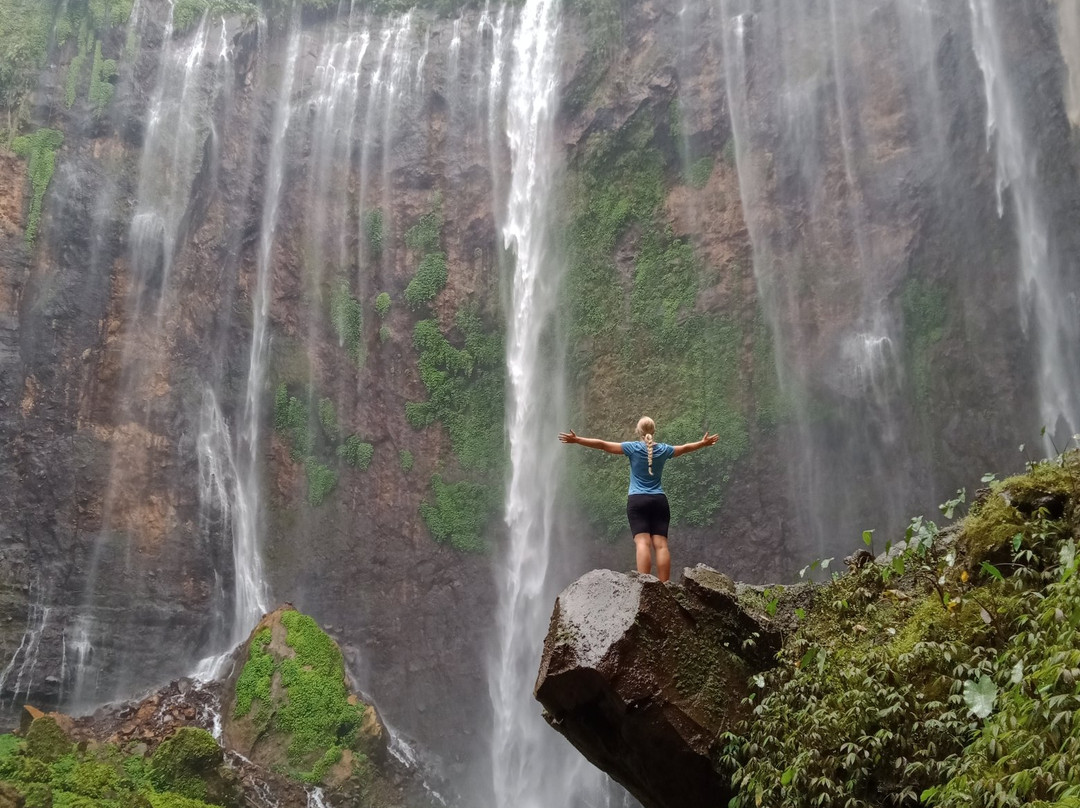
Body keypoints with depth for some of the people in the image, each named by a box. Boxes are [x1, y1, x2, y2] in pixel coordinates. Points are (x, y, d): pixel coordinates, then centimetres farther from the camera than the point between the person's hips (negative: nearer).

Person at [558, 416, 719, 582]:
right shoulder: (663, 449, 8)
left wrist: (577, 440, 1)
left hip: (637, 501, -2)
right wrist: (703, 443, 44)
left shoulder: (633, 448, -2)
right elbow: (685, 448, 26)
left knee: (643, 542, -14)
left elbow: (602, 445, -3)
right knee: (661, 544, -4)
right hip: (659, 501, 3)